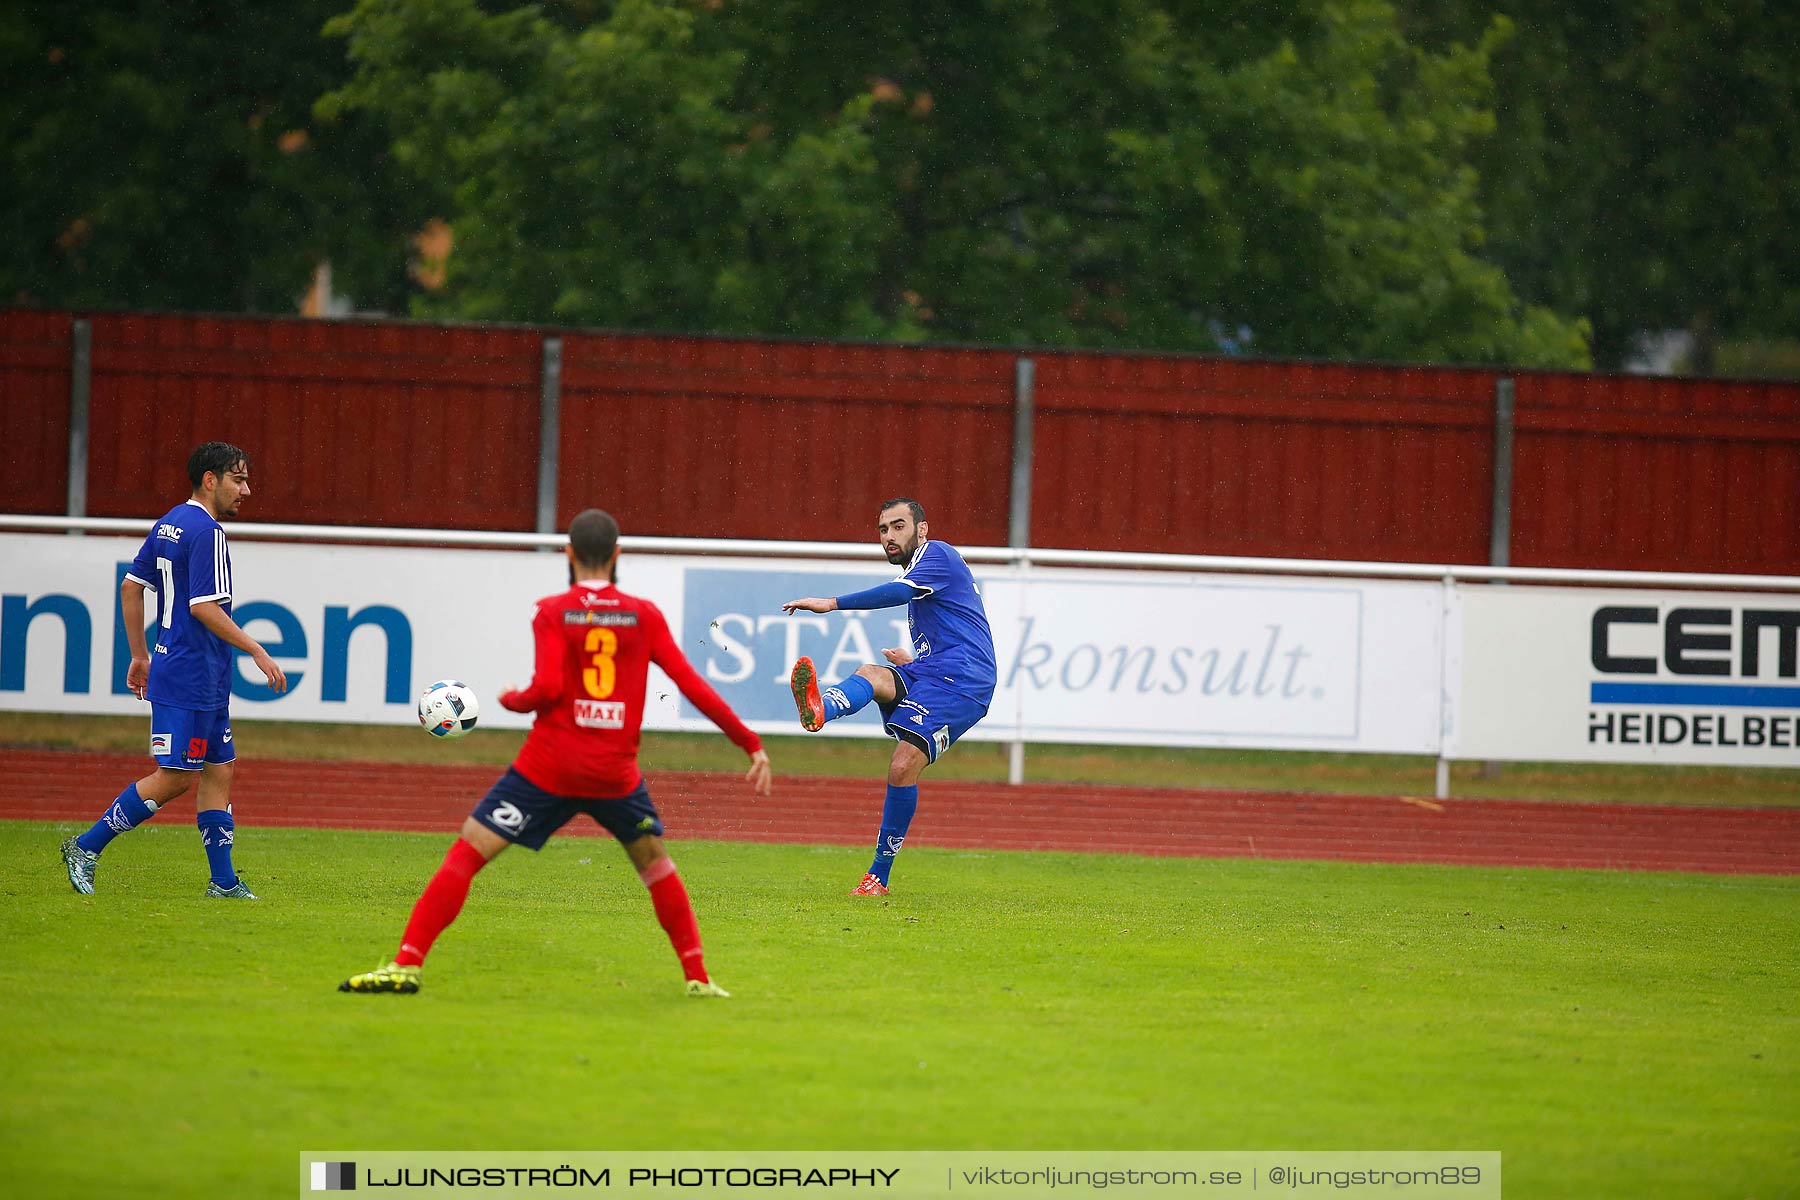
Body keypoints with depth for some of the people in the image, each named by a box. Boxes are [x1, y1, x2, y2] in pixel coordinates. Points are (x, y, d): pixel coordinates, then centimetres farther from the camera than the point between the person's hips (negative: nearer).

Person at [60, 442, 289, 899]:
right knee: (173, 779, -5)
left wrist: (140, 655, 22)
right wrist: (258, 652, -17)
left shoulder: (171, 523, 13)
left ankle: (224, 882, 9)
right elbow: (203, 607, -22)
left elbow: (131, 586, 17)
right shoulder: (206, 532, -16)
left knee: (219, 771, 9)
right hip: (192, 679, -10)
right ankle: (86, 848, 0)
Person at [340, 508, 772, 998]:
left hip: (549, 767, -2)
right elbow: (693, 686, 1)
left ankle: (407, 965, -11)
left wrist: (512, 700, 8)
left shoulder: (553, 612, -2)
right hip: (616, 772, 2)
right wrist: (751, 745, 5)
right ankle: (698, 977, 22)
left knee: (466, 853, 1)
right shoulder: (645, 615, 4)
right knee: (654, 861, 26)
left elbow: (547, 688, -15)